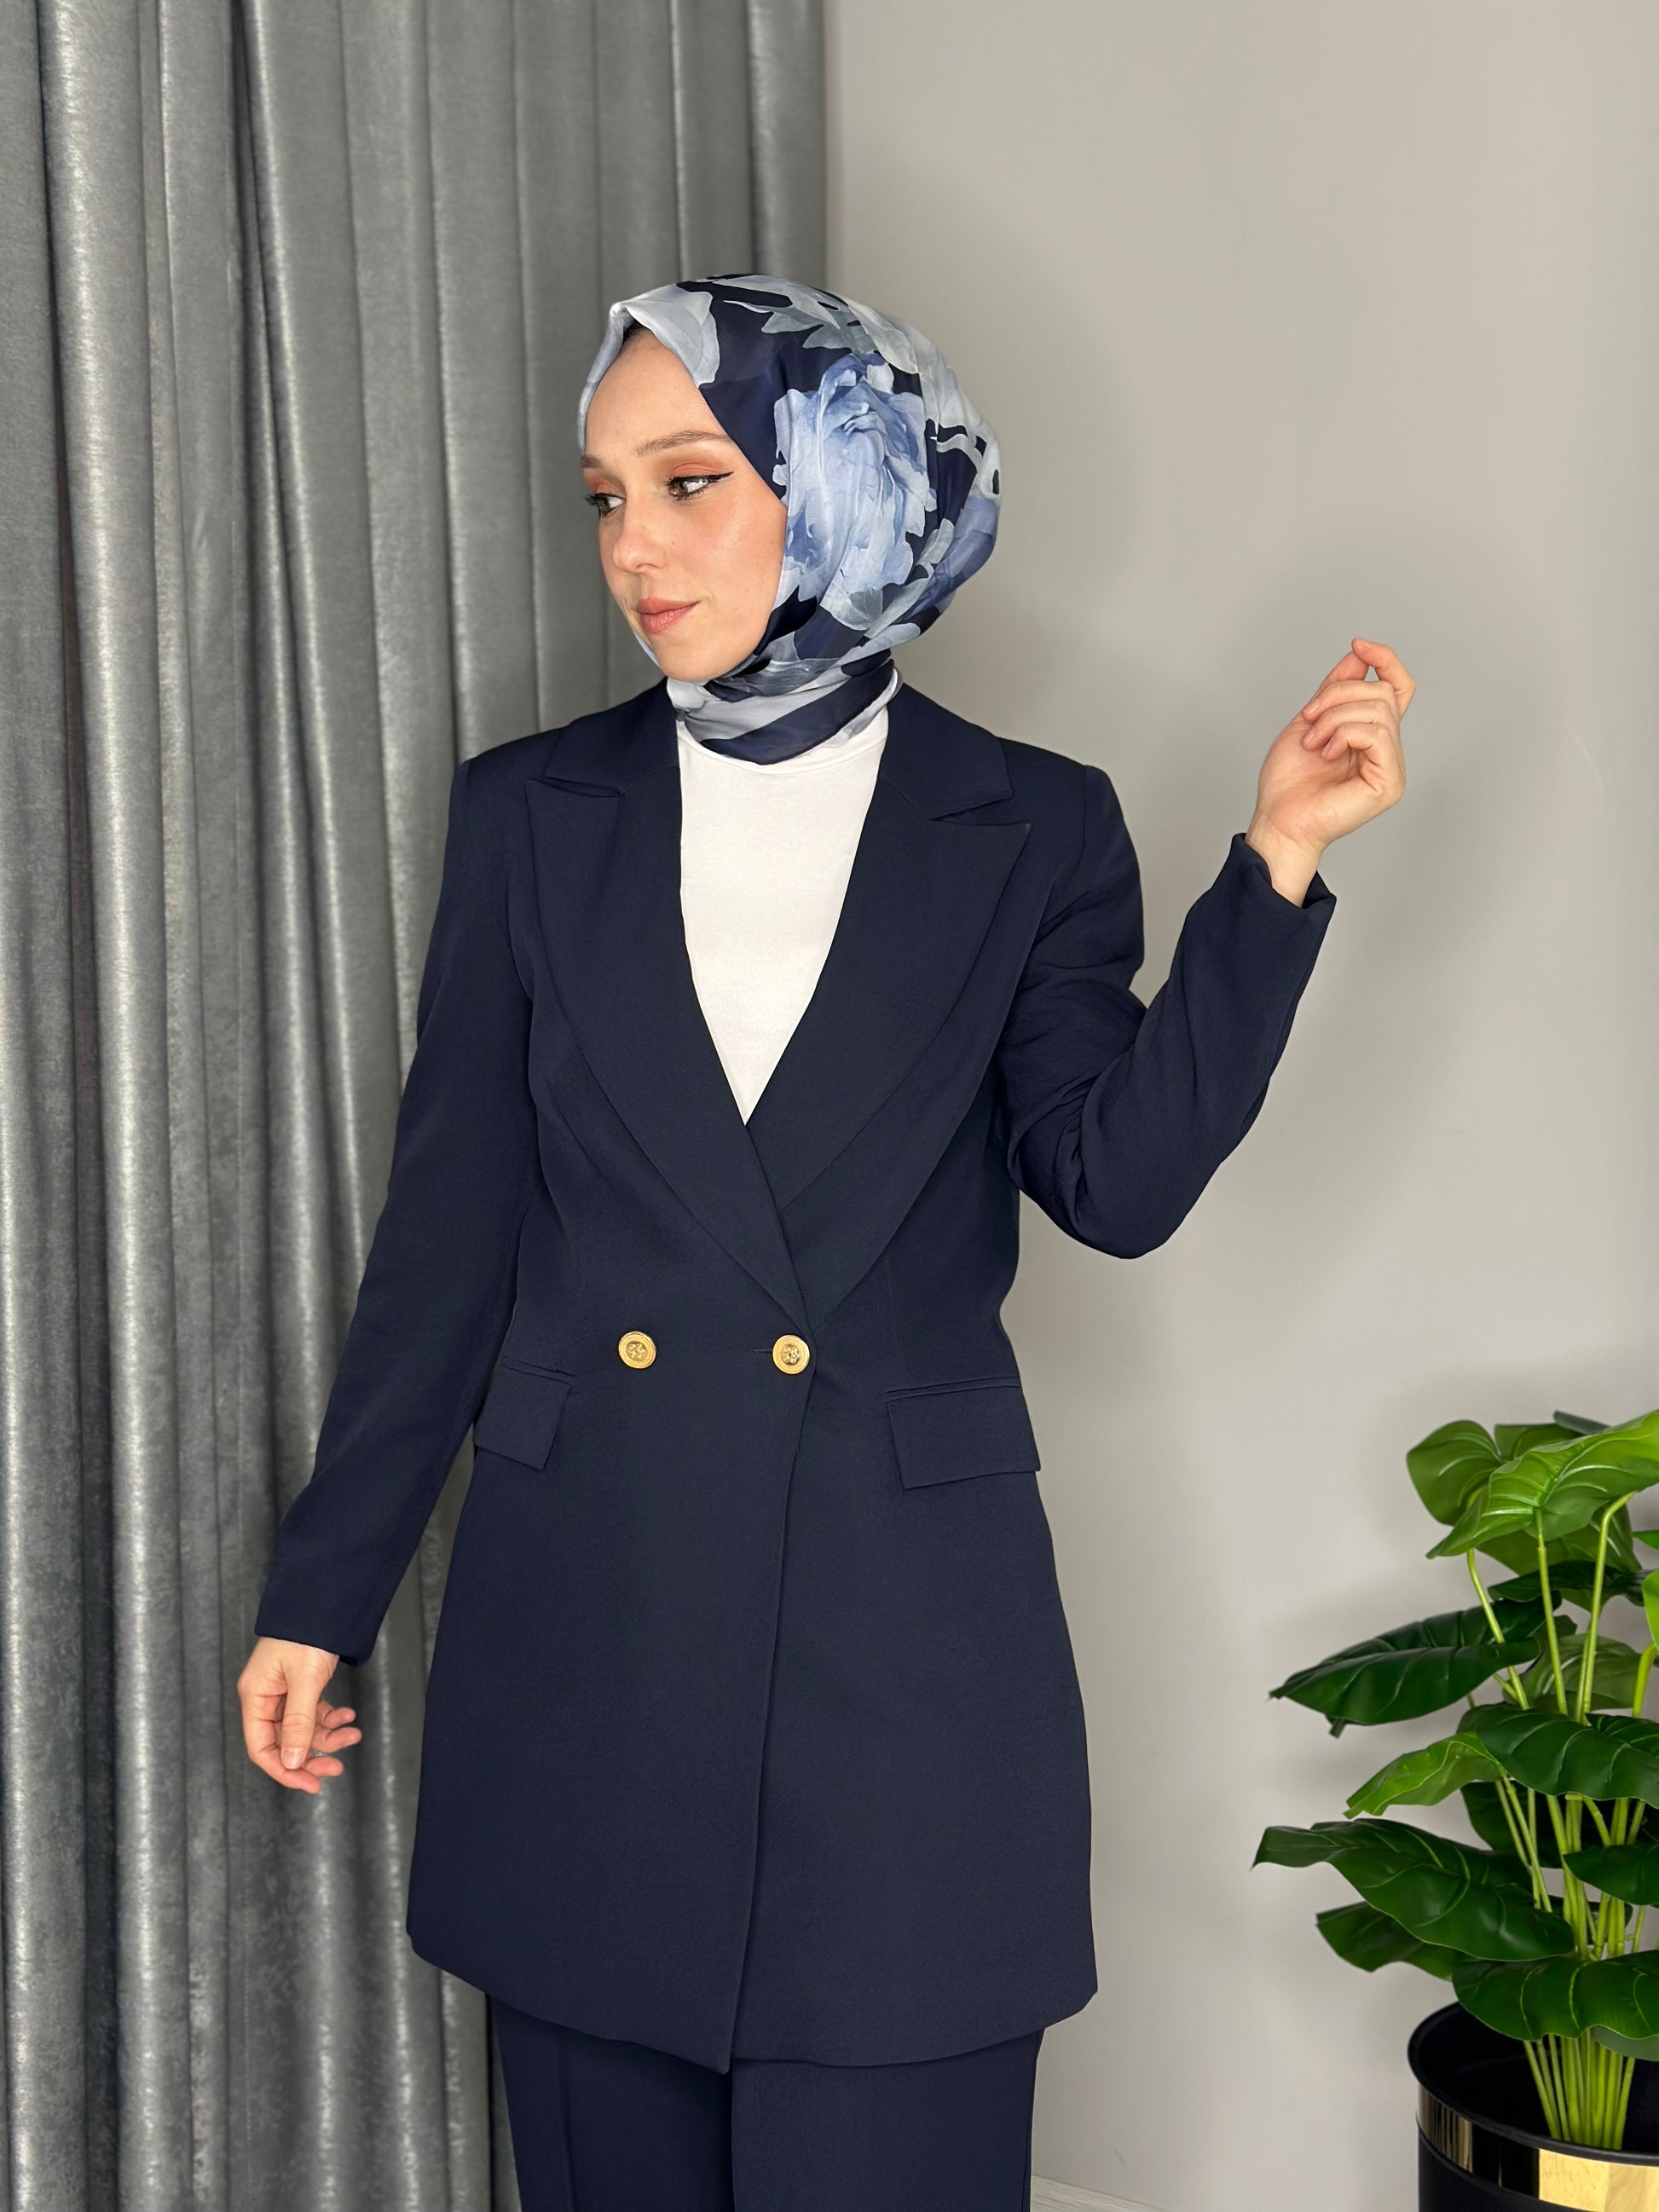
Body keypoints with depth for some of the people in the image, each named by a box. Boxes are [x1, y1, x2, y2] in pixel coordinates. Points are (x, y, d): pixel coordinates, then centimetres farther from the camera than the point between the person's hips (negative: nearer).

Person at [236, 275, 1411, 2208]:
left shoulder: (1031, 831, 1)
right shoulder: (529, 814, 4)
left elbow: (1118, 1177, -10)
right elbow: (447, 1230, 6)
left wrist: (1277, 858, -17)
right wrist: (320, 1593, 6)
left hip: (903, 1652, -2)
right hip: (581, 1634, 2)